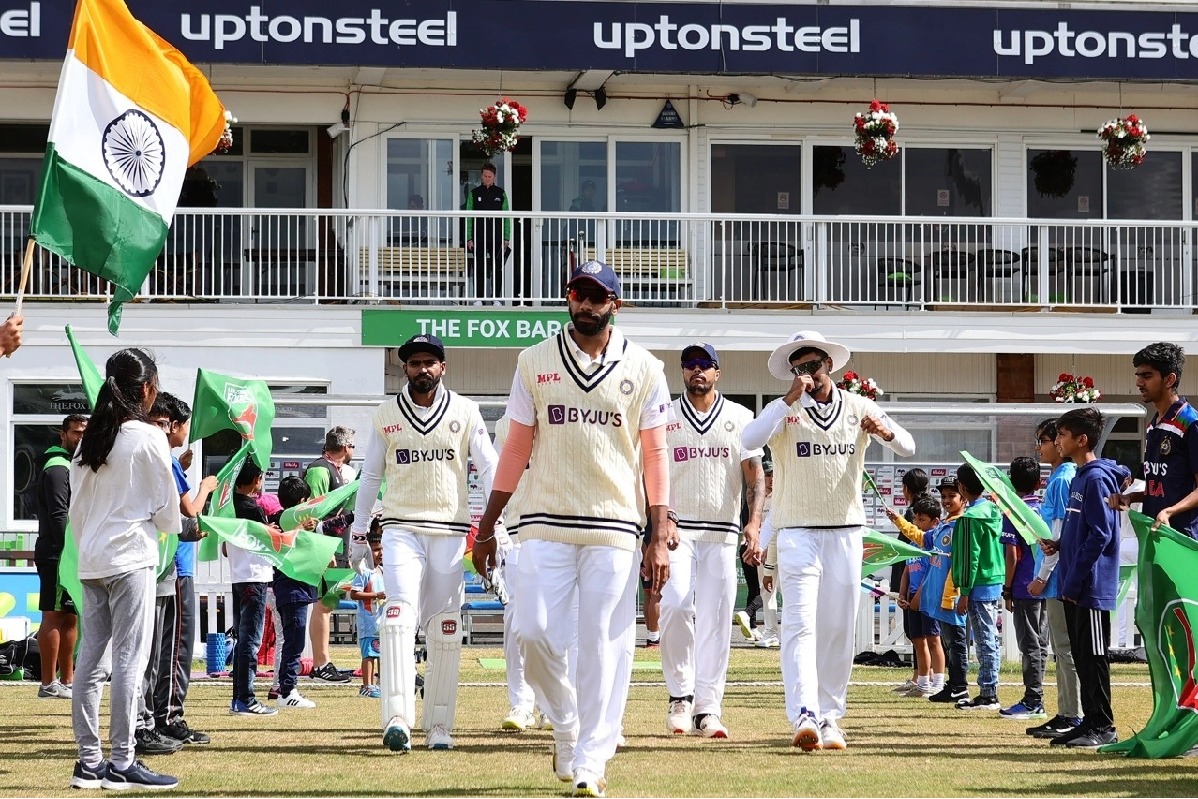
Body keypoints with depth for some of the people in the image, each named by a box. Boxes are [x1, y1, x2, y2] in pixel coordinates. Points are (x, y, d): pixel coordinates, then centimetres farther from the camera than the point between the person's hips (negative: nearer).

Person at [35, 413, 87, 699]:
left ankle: (67, 681, 15)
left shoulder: (72, 466, 21)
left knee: (69, 618, 11)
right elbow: (59, 515, -19)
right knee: (54, 616, -9)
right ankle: (49, 684, -8)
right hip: (57, 555, -10)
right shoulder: (57, 468, -11)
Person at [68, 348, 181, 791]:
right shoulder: (149, 439, -9)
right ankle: (122, 763, -7)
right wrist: (172, 526, 16)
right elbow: (168, 508, -5)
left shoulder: (90, 438, 9)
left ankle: (89, 761, 7)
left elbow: (76, 508, 12)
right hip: (131, 558, -7)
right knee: (129, 661, -6)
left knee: (91, 659, 6)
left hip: (91, 560, 7)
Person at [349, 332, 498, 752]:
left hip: (450, 531, 1)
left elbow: (489, 468, -1)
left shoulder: (465, 412, 3)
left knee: (445, 632, 2)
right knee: (399, 616, -18)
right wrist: (359, 533, 10)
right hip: (401, 528, -1)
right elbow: (370, 476, 13)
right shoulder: (386, 415, 7)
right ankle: (397, 719, -27)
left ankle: (439, 726, 8)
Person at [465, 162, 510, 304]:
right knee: (479, 269, 0)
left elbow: (506, 218, 8)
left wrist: (506, 239, 1)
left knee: (497, 269, 0)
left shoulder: (501, 194, 7)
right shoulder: (474, 193, 5)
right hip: (479, 238, 0)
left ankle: (496, 298, 6)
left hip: (497, 238, 1)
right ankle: (478, 298, 4)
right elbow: (468, 217, 4)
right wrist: (469, 238, -4)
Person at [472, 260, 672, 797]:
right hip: (545, 524, 1)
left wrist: (659, 538, -3)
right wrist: (487, 527, 7)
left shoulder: (643, 369, 5)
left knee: (604, 645, -4)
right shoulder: (535, 362, 8)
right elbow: (516, 448, 11)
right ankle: (565, 727, 17)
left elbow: (654, 455, 5)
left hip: (615, 530, -1)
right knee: (534, 632, -7)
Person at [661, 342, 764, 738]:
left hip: (722, 532, 1)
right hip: (677, 527, -1)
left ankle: (707, 708, 0)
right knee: (676, 605, -19)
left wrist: (754, 521, -11)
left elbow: (755, 474, 5)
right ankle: (680, 696, -6)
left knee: (716, 619, -2)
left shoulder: (740, 418, 9)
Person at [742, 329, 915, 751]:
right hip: (798, 531, -3)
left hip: (846, 531, 3)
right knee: (800, 624, -15)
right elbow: (749, 440, -19)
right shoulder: (784, 411, 0)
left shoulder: (858, 408, 7)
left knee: (839, 629, 5)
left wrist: (885, 431, -21)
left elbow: (908, 447, 1)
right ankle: (804, 715, -26)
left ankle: (830, 717, 13)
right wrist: (791, 399, -20)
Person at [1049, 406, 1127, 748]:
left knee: (1093, 655, -6)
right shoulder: (1079, 478, 16)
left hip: (1091, 587, -10)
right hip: (1075, 586, 10)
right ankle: (1090, 721, 16)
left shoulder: (1097, 479, -14)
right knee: (1082, 655, 11)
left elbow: (1100, 534, -19)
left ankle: (1103, 726, -2)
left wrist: (1074, 580, -19)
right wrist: (1059, 544, 6)